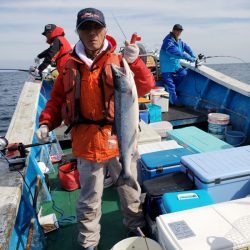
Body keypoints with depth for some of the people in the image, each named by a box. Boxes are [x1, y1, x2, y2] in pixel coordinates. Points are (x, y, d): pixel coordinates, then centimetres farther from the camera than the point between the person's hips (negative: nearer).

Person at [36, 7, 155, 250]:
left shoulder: (119, 60, -2)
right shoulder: (70, 66, 5)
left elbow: (145, 87, -13)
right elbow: (57, 100, 11)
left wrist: (134, 62, -27)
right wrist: (45, 123, -3)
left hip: (121, 140, 0)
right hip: (87, 144, 1)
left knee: (130, 191, 19)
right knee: (89, 200, 15)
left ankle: (136, 228, 47)